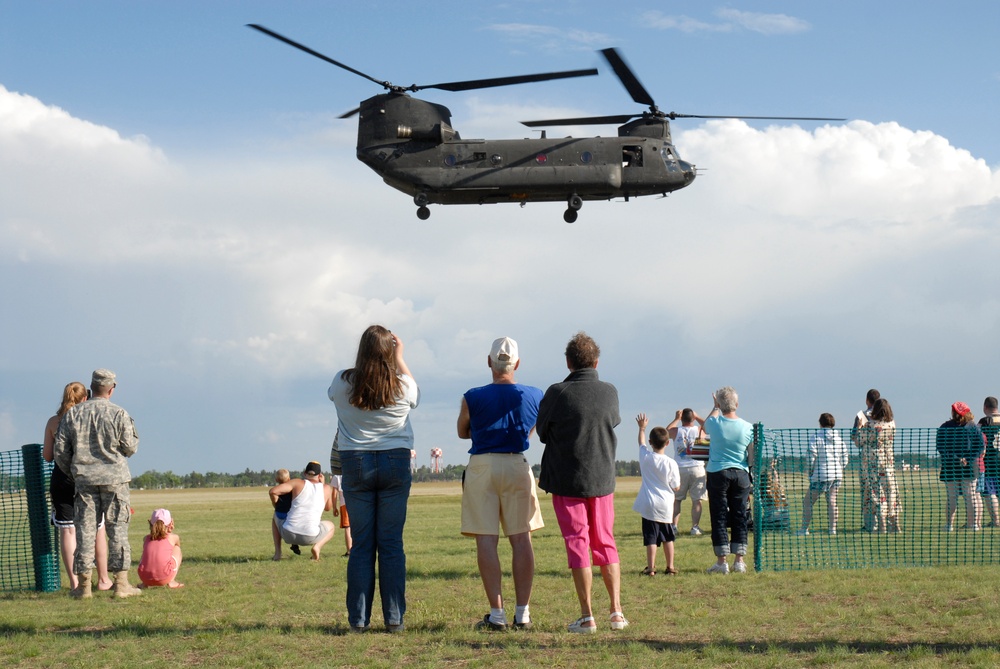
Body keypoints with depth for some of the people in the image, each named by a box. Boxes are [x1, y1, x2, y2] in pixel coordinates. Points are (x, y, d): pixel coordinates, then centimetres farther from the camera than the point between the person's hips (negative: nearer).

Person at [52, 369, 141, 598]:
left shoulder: (72, 414, 4)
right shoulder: (118, 414, -7)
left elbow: (60, 451, 5)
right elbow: (131, 447, -4)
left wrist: (72, 473, 20)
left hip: (84, 479, 3)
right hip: (114, 478, -3)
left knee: (85, 530, 6)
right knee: (117, 530, 2)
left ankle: (83, 584, 6)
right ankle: (121, 583, -1)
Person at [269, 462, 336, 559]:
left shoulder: (297, 483, 1)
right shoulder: (326, 488, 5)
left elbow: (272, 491, -8)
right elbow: (328, 507, 24)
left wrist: (277, 506, 12)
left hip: (288, 534, 0)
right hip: (309, 538, 0)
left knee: (276, 514, 33)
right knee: (330, 526, 33)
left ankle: (278, 552, 22)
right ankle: (317, 546, 2)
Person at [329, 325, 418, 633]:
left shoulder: (343, 383, -7)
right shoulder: (402, 386, -7)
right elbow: (415, 394, 18)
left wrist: (366, 355, 21)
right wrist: (400, 358, 25)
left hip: (355, 464, 1)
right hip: (395, 462, 0)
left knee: (361, 544, 4)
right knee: (392, 544, 3)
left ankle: (359, 619, 3)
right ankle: (394, 618, 2)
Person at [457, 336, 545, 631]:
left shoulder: (472, 398, -6)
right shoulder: (535, 396, 0)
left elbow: (463, 432, 12)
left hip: (481, 466, -2)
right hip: (517, 465, 2)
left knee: (486, 540, 0)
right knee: (521, 539, 7)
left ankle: (497, 614, -3)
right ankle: (522, 613, 6)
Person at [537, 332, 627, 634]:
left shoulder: (557, 393, -13)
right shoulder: (610, 392, -3)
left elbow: (542, 432, 0)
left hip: (567, 479, -3)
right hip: (602, 478, 3)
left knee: (578, 544, 1)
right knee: (605, 543, 14)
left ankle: (587, 616, -1)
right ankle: (616, 611, 11)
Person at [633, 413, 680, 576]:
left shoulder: (645, 457, -4)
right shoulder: (671, 463, -9)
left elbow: (641, 442, 19)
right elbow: (676, 487, -1)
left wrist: (642, 428, 35)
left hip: (649, 505, 0)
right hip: (666, 506, 0)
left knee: (651, 538, -1)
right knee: (668, 538, 13)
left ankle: (650, 568, -5)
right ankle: (670, 567, 17)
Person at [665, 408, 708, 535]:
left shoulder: (676, 431, -1)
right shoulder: (699, 430, -1)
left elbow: (666, 431, 23)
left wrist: (676, 418, 28)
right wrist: (697, 417, 28)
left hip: (680, 469, 1)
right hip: (696, 468, -1)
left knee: (676, 500, 9)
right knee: (697, 501, 2)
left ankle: (674, 525, 4)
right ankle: (695, 527, -4)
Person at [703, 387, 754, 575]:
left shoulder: (715, 423, -8)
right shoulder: (748, 427, -6)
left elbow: (706, 426, 19)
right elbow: (752, 458, 3)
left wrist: (716, 407, 31)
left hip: (717, 474, -1)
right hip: (741, 475, 1)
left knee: (719, 517, 2)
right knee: (739, 517, 8)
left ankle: (721, 561, 0)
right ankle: (739, 561, 9)